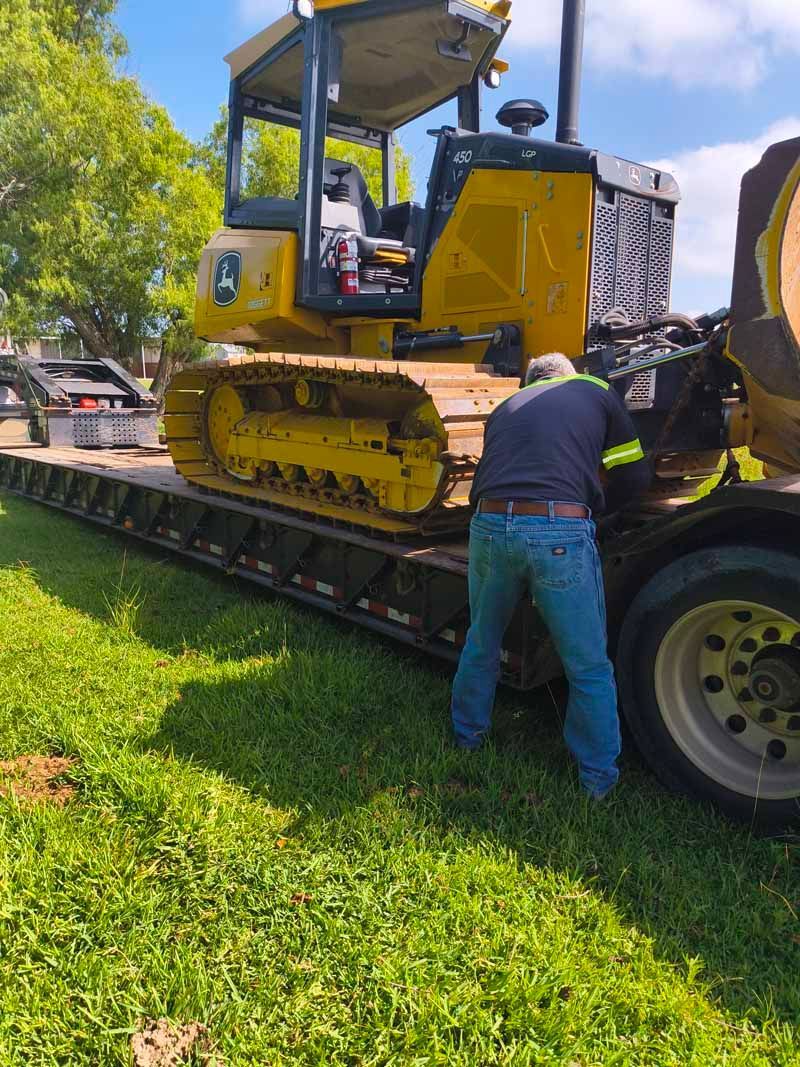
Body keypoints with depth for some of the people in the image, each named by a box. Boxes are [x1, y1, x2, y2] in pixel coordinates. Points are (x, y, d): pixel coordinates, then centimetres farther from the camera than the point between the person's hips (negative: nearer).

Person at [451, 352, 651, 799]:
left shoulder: (506, 407, 28)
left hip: (490, 525, 4)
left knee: (481, 644, 26)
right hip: (561, 533, -3)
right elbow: (636, 474, 18)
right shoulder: (597, 392, 20)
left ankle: (469, 735, 43)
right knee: (589, 666, 12)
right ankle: (598, 778, 24)